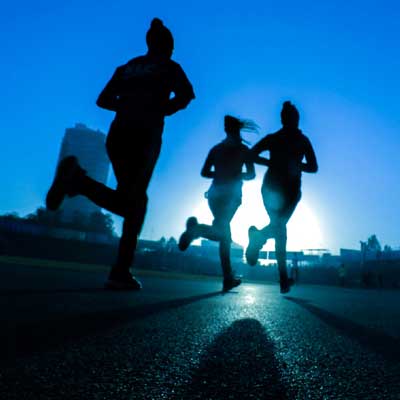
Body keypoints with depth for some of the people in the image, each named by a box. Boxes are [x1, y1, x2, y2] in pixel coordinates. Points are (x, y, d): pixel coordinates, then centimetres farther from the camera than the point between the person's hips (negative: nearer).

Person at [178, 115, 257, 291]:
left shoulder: (216, 149, 14)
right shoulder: (242, 149, 5)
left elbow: (205, 172, 8)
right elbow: (251, 174, 1)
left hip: (215, 193, 5)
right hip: (231, 194, -4)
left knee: (225, 234, 12)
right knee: (222, 232, -11)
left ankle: (228, 278, 11)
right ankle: (197, 228, -44)